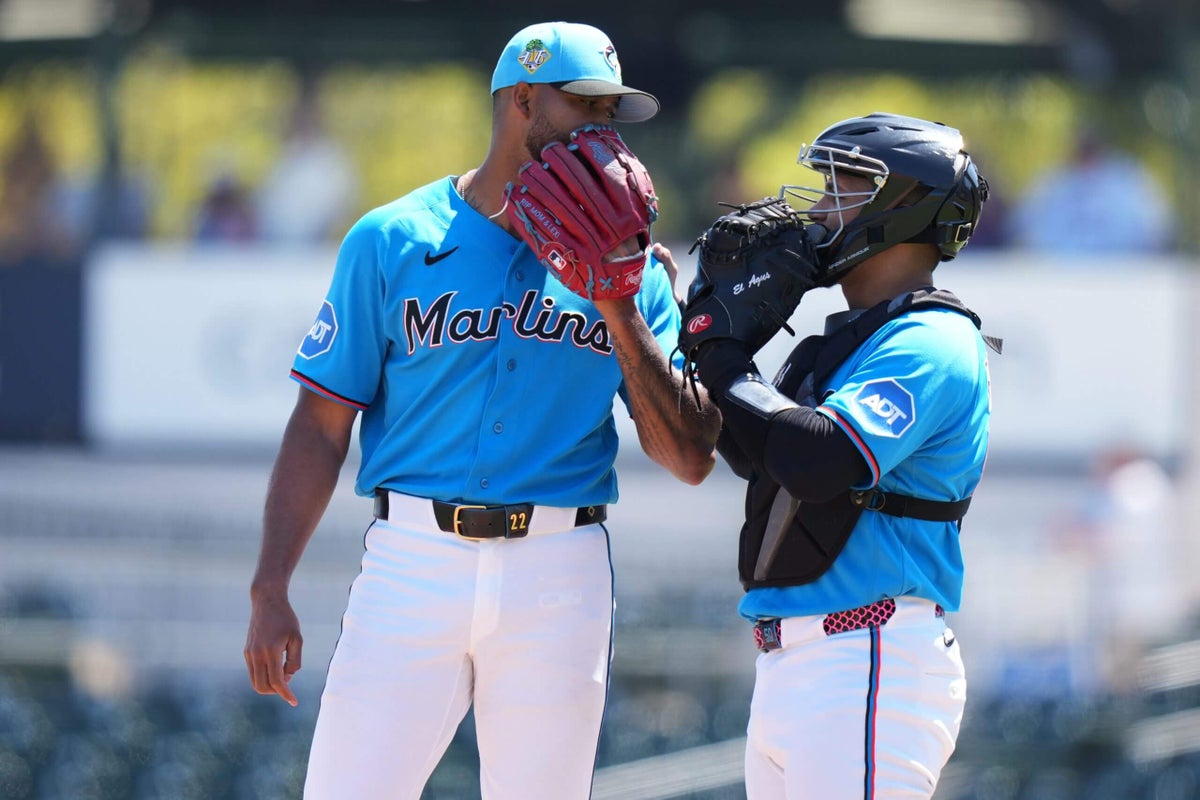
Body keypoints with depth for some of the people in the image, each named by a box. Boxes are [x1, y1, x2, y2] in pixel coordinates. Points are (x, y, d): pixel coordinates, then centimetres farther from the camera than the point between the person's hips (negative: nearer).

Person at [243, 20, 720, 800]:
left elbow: (691, 459, 4)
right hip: (413, 559, -2)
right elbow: (322, 427, 2)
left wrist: (621, 315, -7)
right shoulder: (392, 241, 5)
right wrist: (271, 591, -6)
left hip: (560, 582, 2)